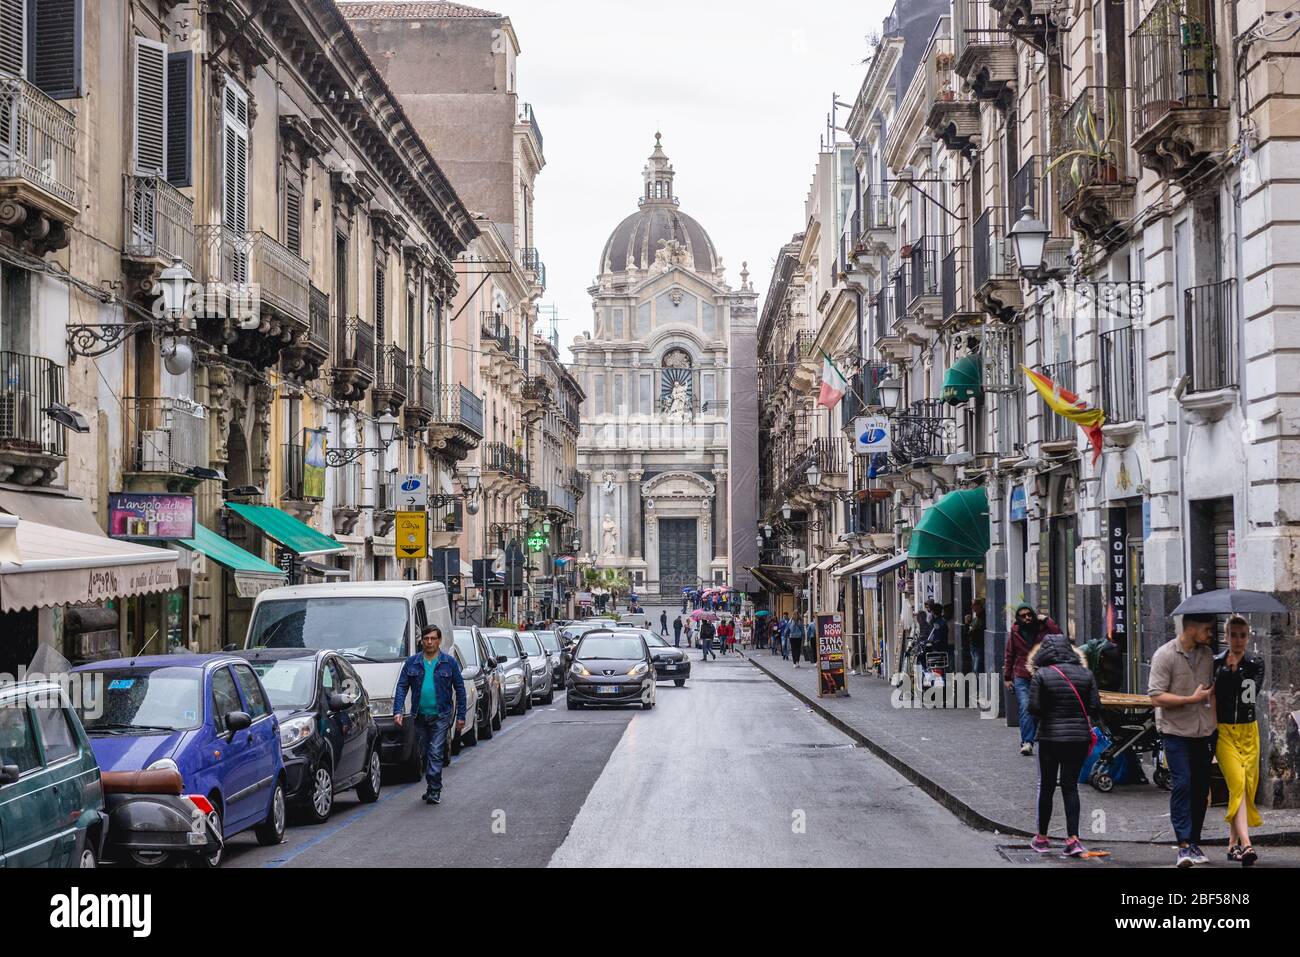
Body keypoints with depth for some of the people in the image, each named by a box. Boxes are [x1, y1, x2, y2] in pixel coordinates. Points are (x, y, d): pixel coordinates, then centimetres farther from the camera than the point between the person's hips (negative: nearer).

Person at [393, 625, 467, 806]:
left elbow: (460, 689, 4)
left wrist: (461, 716, 0)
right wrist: (398, 711, -10)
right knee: (425, 753, 12)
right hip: (419, 716, 3)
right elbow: (402, 687, 3)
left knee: (435, 753, -11)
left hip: (440, 716, -3)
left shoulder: (449, 662, 1)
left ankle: (434, 791, -10)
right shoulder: (412, 662, 6)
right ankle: (432, 788, 24)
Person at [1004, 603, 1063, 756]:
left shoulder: (1042, 628, 0)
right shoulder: (1015, 631, 5)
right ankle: (1027, 742, -17)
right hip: (1021, 677, 0)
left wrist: (1046, 620, -13)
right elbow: (1009, 655, 12)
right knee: (1025, 707, -14)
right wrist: (1007, 677, 11)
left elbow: (1058, 635, -18)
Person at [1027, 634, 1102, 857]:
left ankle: (1042, 838, 19)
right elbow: (1095, 707, -2)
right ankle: (1073, 839, -4)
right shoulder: (1085, 674, 1)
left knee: (1046, 786, 10)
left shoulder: (1041, 675, -7)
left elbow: (1034, 708, -12)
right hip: (1079, 737, 2)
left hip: (1050, 737, -2)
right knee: (1071, 786, 7)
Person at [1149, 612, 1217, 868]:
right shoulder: (1164, 655, -9)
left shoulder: (1207, 655, 11)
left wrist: (1214, 721, 13)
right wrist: (1192, 699, -16)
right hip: (1176, 731, -6)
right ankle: (1184, 845, -14)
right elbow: (1157, 697, -13)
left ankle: (1194, 842, 17)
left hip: (1203, 732, 6)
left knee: (1201, 787, 8)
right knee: (1182, 784, -14)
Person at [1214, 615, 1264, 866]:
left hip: (1249, 731, 3)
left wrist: (1235, 670, -13)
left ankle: (1232, 844, 17)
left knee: (1246, 786, 4)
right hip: (1223, 731, -3)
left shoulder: (1256, 663, 6)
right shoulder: (1216, 663, 2)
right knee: (1237, 784, -17)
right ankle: (1245, 844, -28)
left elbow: (1252, 693, -10)